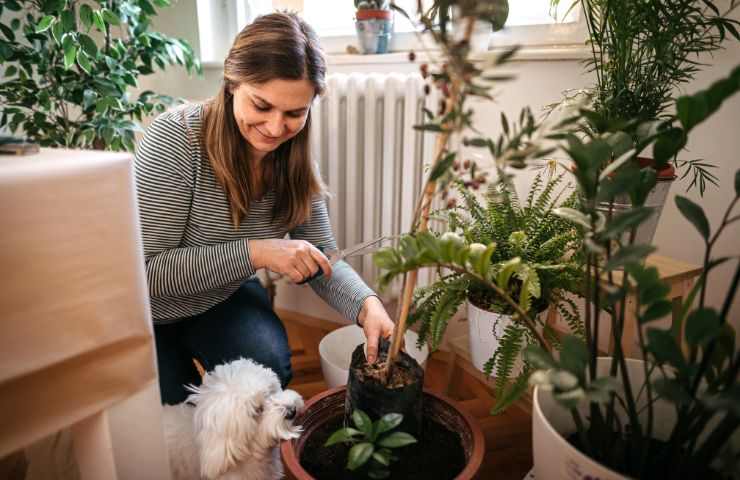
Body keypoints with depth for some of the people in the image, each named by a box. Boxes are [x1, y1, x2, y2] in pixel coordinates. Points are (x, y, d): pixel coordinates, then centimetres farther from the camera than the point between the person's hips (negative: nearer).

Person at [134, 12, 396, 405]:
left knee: (271, 367, -17)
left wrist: (367, 305, -31)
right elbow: (144, 271, -30)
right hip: (151, 311, -3)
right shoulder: (175, 139, -29)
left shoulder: (294, 159, -13)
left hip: (222, 298, 3)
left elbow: (321, 259, -11)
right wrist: (253, 252, -37)